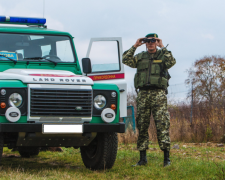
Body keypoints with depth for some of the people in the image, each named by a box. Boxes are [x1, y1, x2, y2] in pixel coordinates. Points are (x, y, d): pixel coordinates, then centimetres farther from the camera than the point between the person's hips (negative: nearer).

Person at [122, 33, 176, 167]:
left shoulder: (163, 55, 9)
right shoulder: (140, 57, 16)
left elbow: (171, 62, -12)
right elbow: (126, 60, 2)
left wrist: (163, 48, -8)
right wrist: (135, 47, 0)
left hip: (159, 94, -3)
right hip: (143, 94, 3)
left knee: (162, 124, -10)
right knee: (142, 126, 4)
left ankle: (167, 158, -8)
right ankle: (142, 158, 10)